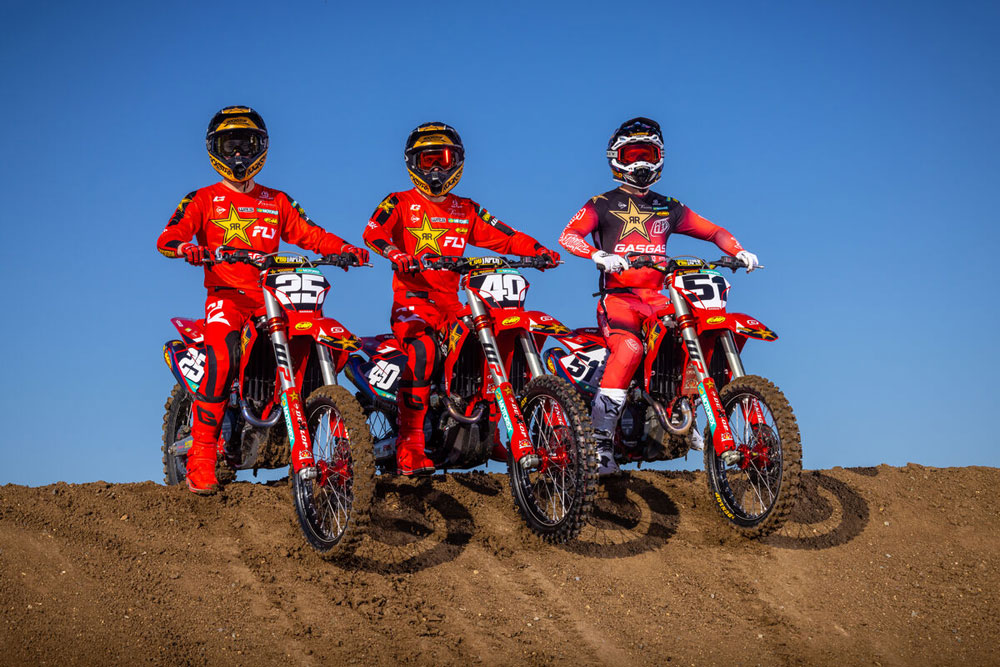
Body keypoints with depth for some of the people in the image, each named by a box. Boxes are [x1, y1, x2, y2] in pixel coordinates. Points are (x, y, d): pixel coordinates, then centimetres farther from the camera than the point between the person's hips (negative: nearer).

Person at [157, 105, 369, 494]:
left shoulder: (277, 202, 22)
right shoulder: (203, 200, 11)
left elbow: (309, 234, 14)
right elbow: (168, 237, -3)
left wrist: (345, 248, -5)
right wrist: (186, 247, -27)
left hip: (273, 294, 3)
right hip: (227, 294, -3)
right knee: (222, 357, -32)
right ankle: (201, 457, -26)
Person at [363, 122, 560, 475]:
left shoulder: (466, 211, 19)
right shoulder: (400, 204, 7)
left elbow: (504, 237, 10)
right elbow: (374, 232, -12)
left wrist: (539, 250, -9)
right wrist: (396, 254, -34)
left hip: (450, 301, 4)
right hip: (411, 298, -4)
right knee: (422, 351, -30)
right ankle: (410, 445, -26)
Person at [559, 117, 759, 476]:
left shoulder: (668, 208, 23)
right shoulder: (603, 204, 8)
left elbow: (712, 231, 21)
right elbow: (568, 236, -9)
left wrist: (738, 251, 0)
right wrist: (599, 254, -29)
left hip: (658, 297, 5)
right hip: (617, 295, -5)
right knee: (628, 348, -34)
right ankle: (600, 441, -34)